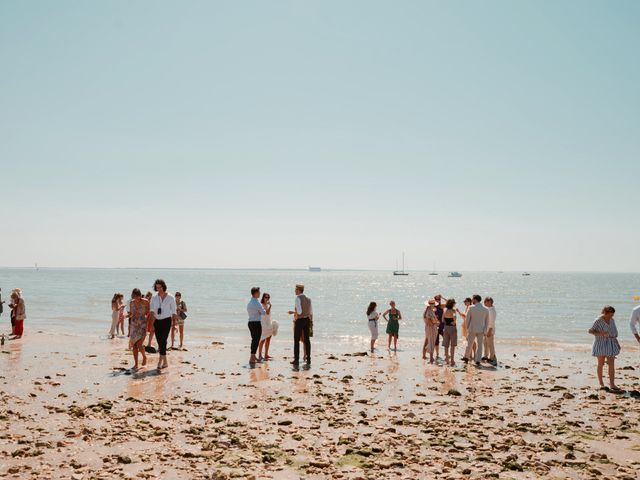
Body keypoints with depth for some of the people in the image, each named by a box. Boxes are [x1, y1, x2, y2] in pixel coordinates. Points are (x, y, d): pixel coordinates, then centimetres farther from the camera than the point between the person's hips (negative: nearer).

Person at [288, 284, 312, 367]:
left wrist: (293, 312, -2)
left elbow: (299, 312, -21)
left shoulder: (298, 298, -13)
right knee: (307, 340, 9)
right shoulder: (308, 299, 8)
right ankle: (308, 359, 12)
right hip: (307, 320, 6)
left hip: (299, 320, -6)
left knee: (296, 340, 1)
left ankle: (296, 360, 2)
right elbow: (311, 312, 12)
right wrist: (311, 322, 19)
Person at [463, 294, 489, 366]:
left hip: (472, 329, -1)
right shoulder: (486, 309, 1)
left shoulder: (471, 308, -8)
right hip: (481, 330, 1)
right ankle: (478, 361, 1)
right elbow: (487, 321, 5)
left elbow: (467, 319, -5)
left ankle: (466, 357, 28)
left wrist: (467, 328, 8)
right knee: (479, 345, 5)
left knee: (469, 344, 14)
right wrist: (485, 330, 12)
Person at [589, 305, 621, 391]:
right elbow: (590, 330, -9)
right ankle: (601, 383, 16)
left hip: (611, 344, 5)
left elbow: (614, 332, 16)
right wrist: (600, 333, -25)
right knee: (601, 364, 5)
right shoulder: (598, 321, -11)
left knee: (611, 364, -3)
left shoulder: (612, 320, 6)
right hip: (601, 343, -4)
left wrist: (617, 343, 17)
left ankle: (612, 384, -4)